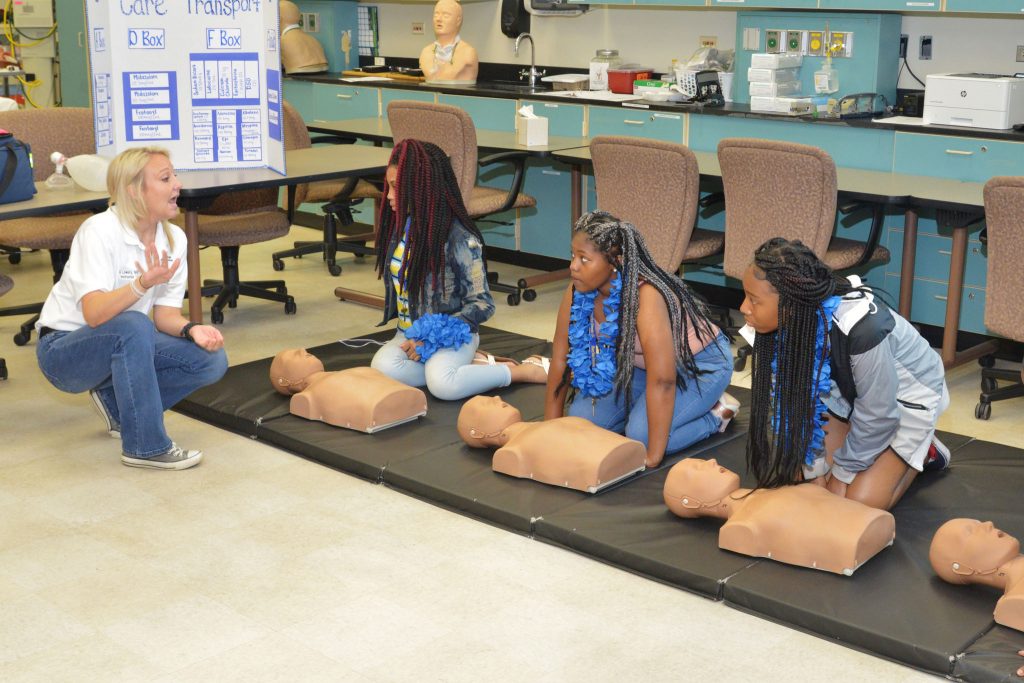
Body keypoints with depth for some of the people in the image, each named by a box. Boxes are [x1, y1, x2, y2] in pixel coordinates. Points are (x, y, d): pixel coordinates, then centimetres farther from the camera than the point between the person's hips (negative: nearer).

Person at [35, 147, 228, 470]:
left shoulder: (174, 238, -4)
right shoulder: (100, 231, -23)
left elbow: (166, 314, -3)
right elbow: (94, 314, -34)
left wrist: (191, 329, -24)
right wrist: (143, 284, -50)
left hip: (123, 345, 7)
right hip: (63, 349, -6)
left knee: (211, 360, -12)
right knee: (133, 326, -37)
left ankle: (115, 401, 7)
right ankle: (145, 447, -25)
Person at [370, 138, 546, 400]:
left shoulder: (460, 238, -16)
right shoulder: (401, 226, 4)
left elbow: (482, 305, -13)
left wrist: (431, 338, -18)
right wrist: (413, 335, 9)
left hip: (453, 336, -6)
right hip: (409, 332, 6)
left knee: (442, 384, -36)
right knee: (381, 368, -26)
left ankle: (526, 370, -11)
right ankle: (476, 364, -5)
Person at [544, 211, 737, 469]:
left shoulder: (646, 298, -38)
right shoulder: (577, 293, -17)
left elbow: (661, 381, -39)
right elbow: (560, 360, -10)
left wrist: (653, 457, -36)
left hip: (701, 363, -7)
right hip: (640, 363, 7)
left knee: (640, 433, -26)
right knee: (582, 417, -8)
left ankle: (717, 413, 0)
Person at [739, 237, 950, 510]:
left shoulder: (860, 329, -42)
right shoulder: (788, 322, -24)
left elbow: (877, 414, -27)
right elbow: (797, 398, -11)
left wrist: (844, 471, -14)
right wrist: (814, 467, -10)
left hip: (907, 395, -5)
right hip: (852, 392, 5)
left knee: (862, 502, -11)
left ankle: (921, 449, 13)